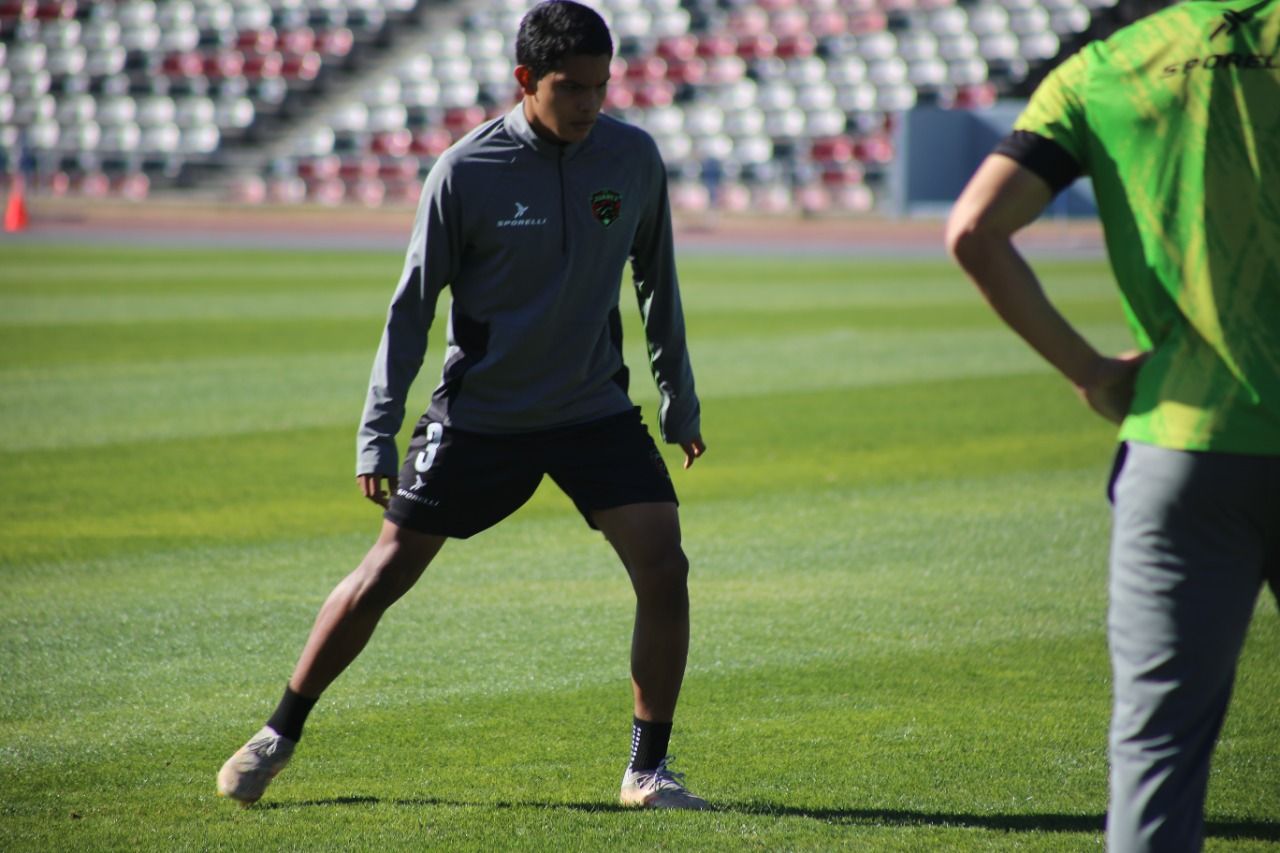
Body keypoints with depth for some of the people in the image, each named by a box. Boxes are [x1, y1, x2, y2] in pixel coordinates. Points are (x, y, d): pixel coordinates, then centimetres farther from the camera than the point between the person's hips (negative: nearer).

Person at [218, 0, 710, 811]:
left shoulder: (634, 157, -5)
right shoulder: (466, 173, -14)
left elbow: (657, 284, 10)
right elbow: (412, 305, -6)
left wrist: (680, 401, 14)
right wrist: (377, 432, -9)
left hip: (595, 411, 2)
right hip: (479, 415, -2)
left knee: (664, 568, -14)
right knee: (384, 575, 1)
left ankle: (649, 768, 0)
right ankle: (281, 733, 20)